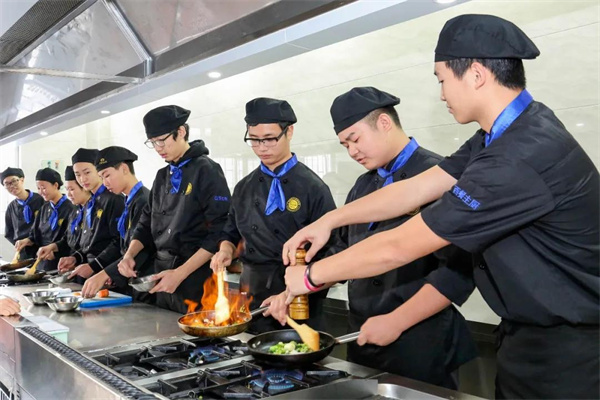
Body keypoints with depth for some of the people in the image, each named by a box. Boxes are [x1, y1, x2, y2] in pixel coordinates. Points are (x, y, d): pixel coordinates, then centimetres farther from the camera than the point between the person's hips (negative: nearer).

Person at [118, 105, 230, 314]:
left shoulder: (207, 170, -10)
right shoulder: (163, 176, 12)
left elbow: (219, 232, -16)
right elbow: (147, 223, 17)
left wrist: (181, 273, -19)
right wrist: (130, 254, -2)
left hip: (196, 278, -7)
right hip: (162, 273, 7)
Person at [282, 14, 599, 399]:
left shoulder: (521, 158, -31)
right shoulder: (507, 133, -1)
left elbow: (396, 248, -26)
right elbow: (416, 189, 3)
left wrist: (311, 275, -12)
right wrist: (329, 220, 2)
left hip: (566, 355, -8)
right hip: (531, 336, 8)